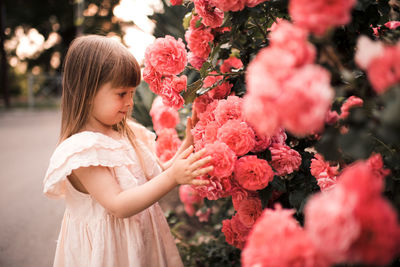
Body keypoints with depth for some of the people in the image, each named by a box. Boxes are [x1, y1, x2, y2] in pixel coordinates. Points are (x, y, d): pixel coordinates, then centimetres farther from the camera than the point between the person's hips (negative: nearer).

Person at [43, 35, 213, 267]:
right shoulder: (81, 149, -23)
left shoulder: (129, 132, 2)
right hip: (109, 248, -7)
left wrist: (185, 148, -8)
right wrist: (172, 178, -34)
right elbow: (118, 206, -28)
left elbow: (155, 175, 6)